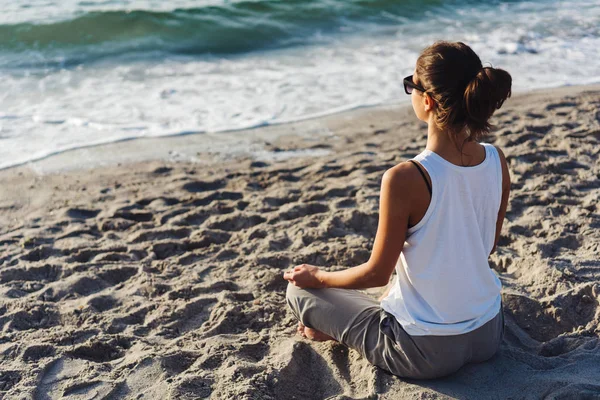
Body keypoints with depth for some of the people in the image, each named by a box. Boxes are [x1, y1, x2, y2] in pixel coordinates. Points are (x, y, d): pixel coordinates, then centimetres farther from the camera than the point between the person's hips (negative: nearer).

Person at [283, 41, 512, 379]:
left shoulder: (405, 179, -28)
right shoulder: (497, 161, -10)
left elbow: (377, 274, -16)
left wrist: (318, 276, 2)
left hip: (425, 353, -5)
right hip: (490, 335, 6)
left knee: (300, 290, 9)